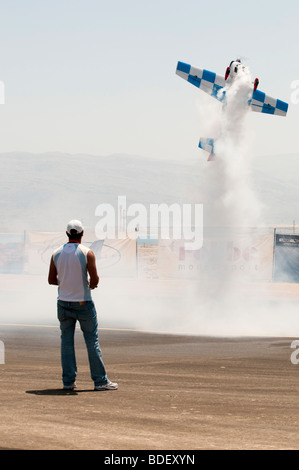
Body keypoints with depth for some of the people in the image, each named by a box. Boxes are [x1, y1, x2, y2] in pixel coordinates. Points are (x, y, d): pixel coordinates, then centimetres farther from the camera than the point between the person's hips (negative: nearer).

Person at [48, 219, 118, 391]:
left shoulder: (57, 253, 1)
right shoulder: (87, 253, -11)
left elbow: (51, 280, 5)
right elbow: (95, 279, -15)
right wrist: (91, 285, 7)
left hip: (64, 303, 3)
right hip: (83, 303, -3)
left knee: (67, 341, 9)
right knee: (92, 341, 2)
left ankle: (68, 380, 7)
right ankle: (100, 380, 3)